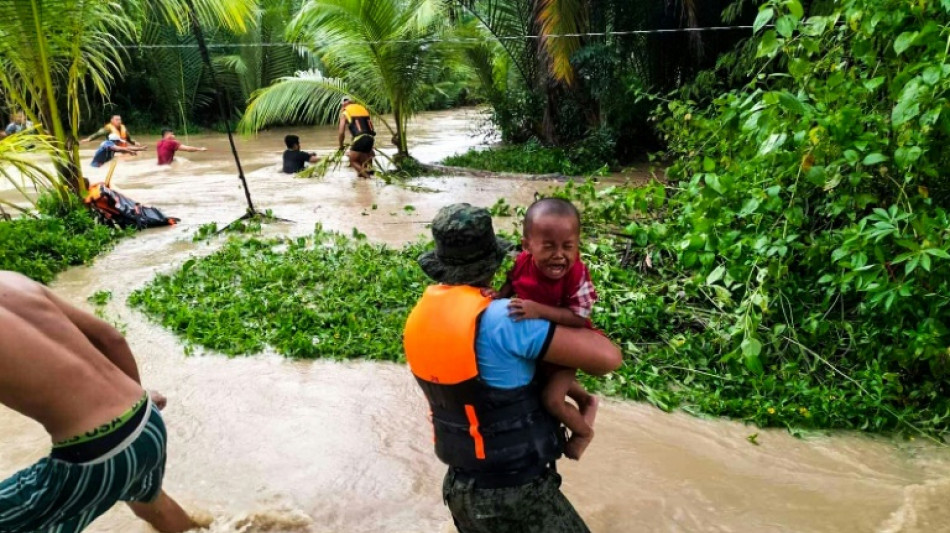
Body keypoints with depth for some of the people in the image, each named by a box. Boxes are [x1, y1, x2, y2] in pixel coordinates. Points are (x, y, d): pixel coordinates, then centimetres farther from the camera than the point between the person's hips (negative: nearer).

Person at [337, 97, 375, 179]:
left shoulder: (344, 112, 12)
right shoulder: (362, 108, 26)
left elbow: (341, 132, 5)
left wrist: (341, 145, 22)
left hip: (360, 138, -5)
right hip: (370, 138, 5)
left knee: (352, 160, 8)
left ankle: (363, 172, -15)